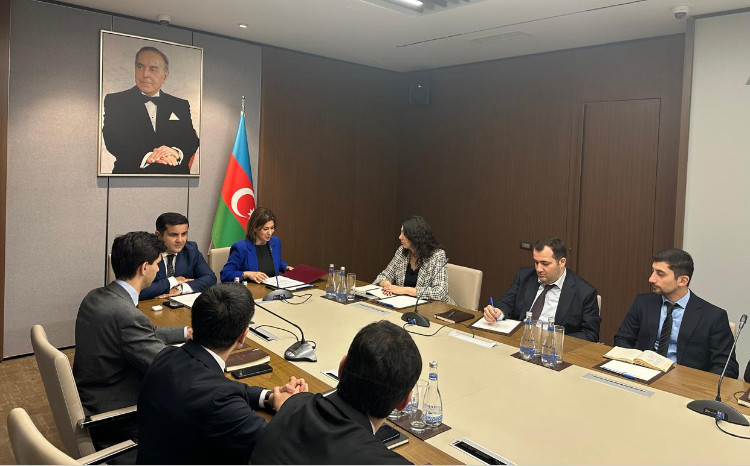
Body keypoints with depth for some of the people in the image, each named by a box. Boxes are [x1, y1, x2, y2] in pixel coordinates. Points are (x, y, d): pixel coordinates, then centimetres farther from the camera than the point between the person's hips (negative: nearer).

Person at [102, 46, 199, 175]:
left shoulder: (180, 105, 18)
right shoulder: (115, 101, 11)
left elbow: (192, 141, 9)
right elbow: (112, 140, -1)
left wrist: (176, 153, -14)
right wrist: (147, 157, -17)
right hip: (131, 172, -2)